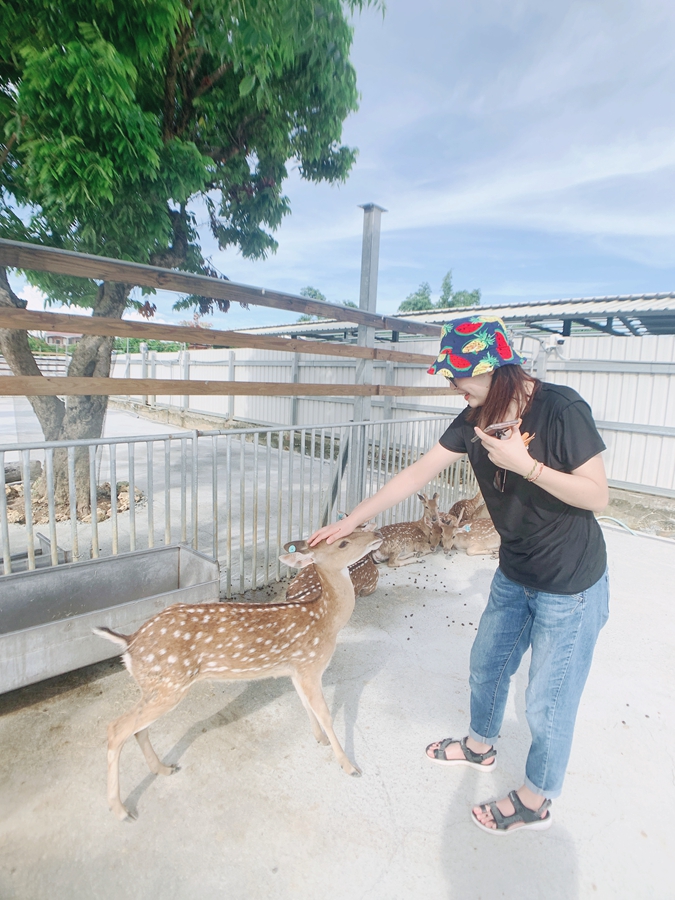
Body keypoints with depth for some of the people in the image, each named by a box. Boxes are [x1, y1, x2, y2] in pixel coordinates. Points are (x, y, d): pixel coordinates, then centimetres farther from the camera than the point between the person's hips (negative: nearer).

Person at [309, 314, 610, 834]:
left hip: (570, 586, -6)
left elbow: (597, 496, -19)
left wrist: (525, 464, -30)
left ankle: (535, 802, 38)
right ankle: (481, 746, 53)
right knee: (487, 666, 23)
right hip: (515, 575, 7)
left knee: (549, 702, 10)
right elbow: (418, 473, -4)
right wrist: (351, 521, -5)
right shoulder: (475, 421, -5)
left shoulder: (561, 409, -23)